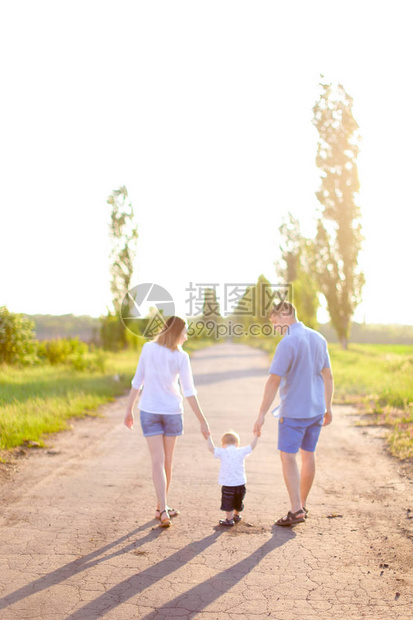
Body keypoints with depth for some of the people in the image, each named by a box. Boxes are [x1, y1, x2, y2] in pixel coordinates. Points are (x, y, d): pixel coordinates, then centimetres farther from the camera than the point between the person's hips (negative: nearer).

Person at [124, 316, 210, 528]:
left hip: (149, 411, 1)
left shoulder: (148, 348, -6)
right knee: (167, 460, 14)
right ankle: (161, 507, 23)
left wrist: (129, 410, 6)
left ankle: (162, 510, -14)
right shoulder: (181, 357, -12)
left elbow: (138, 381, -3)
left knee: (158, 461, -2)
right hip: (172, 412, -1)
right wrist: (202, 421, -9)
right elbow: (189, 392, -14)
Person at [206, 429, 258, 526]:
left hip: (228, 484, -4)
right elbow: (251, 446, 11)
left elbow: (211, 448, -1)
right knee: (238, 502, 24)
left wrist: (208, 437, 10)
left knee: (228, 503, 10)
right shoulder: (241, 452, 0)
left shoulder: (222, 452, -7)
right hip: (241, 483, 4)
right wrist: (256, 436, 23)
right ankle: (236, 516, 42)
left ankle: (229, 520, 15)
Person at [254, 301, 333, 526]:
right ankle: (302, 505, 25)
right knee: (308, 455, 14)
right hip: (316, 409, 7)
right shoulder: (318, 338, 5)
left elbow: (274, 381, -20)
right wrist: (328, 407, 19)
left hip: (293, 411, -7)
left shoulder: (288, 343, -18)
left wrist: (262, 414, -16)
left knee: (288, 457, 0)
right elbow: (328, 376, 11)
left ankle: (296, 510, -5)